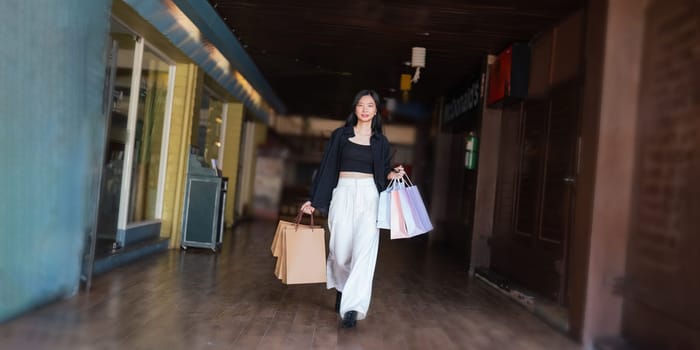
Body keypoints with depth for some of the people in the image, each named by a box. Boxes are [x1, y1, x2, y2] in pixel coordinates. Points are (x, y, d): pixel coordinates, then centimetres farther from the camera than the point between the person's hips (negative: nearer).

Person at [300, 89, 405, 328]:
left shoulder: (381, 141, 12)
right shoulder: (340, 135, 8)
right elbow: (327, 168, 5)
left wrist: (394, 174, -6)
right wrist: (314, 200, 1)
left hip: (369, 196, 1)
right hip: (343, 194, 0)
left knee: (364, 250, -14)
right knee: (341, 249, 1)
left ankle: (352, 307, -14)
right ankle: (342, 289, 31)